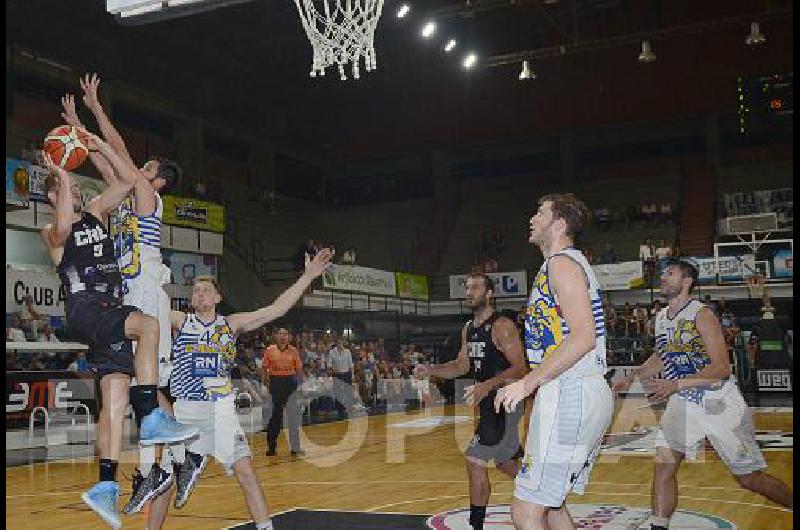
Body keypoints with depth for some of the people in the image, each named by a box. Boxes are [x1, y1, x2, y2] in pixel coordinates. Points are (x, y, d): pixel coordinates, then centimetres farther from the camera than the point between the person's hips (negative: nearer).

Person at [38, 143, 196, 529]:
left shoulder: (96, 211, 22)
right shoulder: (50, 232, 7)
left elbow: (129, 179, 17)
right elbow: (64, 227, -19)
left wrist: (101, 147, 7)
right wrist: (61, 176, -13)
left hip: (110, 314, 6)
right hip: (84, 310, -6)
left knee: (115, 397, -3)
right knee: (148, 325, -33)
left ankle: (106, 486, -2)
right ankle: (152, 419, -31)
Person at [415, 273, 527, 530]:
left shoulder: (502, 326, -17)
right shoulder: (468, 329, 9)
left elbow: (520, 368, -23)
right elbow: (462, 365, 16)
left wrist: (488, 385, -37)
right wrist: (431, 370, 0)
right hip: (488, 402, 9)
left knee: (475, 460, -12)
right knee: (506, 462, 21)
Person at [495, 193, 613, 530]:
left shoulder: (561, 263, -10)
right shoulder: (569, 262, 22)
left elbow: (583, 336, -21)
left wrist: (528, 383, -19)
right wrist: (532, 384, 24)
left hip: (569, 395, -11)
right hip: (585, 393, 11)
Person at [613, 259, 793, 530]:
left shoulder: (701, 314, -16)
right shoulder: (661, 317, 6)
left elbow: (722, 368, -23)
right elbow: (660, 358, 23)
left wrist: (675, 385, -30)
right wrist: (632, 378, 9)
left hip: (721, 404, -6)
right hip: (684, 404, 6)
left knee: (750, 479, 5)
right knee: (663, 466, -9)